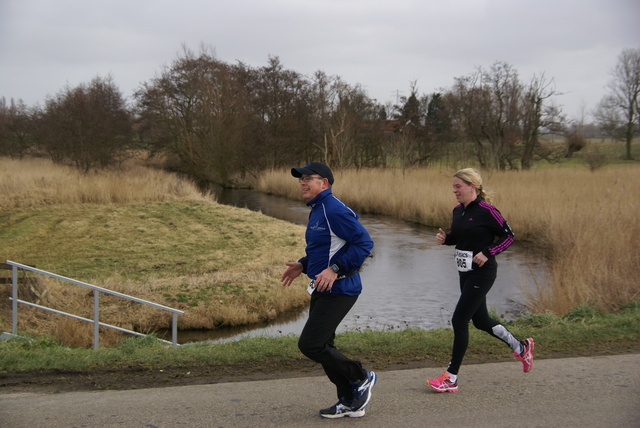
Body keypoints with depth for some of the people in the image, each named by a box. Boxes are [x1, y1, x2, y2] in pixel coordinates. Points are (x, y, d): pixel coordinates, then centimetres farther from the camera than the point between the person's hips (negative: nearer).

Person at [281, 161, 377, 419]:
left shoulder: (335, 210, -17)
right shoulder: (316, 211, 15)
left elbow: (364, 242, -23)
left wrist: (335, 270, -27)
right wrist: (302, 266, 16)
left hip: (338, 290, -11)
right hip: (321, 291, 11)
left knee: (310, 344, -11)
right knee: (321, 347, 13)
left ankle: (361, 378, 7)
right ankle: (350, 403, 23)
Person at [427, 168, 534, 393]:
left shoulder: (486, 210, -15)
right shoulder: (458, 210, 7)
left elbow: (508, 235, -9)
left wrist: (487, 253, -20)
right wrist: (445, 238, 0)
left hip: (482, 273, -9)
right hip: (465, 272, 9)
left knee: (459, 320, -9)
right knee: (480, 320, 17)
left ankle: (451, 378, -2)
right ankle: (521, 347, 39)